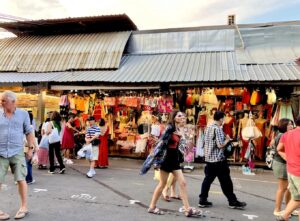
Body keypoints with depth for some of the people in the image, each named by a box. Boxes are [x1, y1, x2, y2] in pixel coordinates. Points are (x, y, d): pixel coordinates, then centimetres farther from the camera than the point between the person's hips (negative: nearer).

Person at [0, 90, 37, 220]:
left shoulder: (23, 114, 3)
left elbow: (29, 132, 6)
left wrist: (31, 148, 1)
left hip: (17, 152, -1)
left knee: (21, 179, 2)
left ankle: (24, 207, 16)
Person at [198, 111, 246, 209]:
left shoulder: (208, 128, 11)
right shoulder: (218, 129, -15)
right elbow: (220, 145, -19)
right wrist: (227, 140, -4)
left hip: (209, 158, 8)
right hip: (218, 159, -8)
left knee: (208, 179, 10)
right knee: (226, 181, 2)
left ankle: (202, 200, 11)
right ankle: (233, 202, 12)